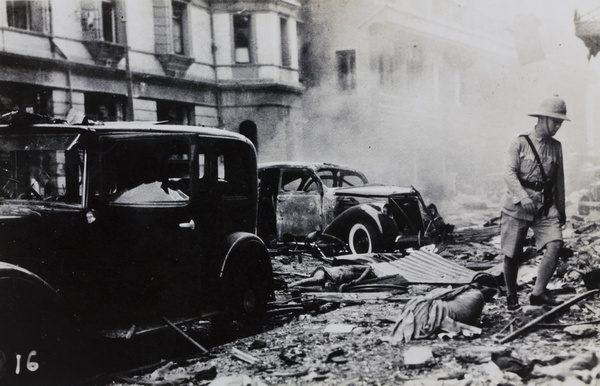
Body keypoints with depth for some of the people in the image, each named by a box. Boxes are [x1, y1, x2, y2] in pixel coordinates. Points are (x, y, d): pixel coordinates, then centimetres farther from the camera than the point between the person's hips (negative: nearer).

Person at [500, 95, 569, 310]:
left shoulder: (556, 147, 11)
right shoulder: (519, 144, -4)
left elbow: (559, 180, 18)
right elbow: (509, 173, -15)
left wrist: (561, 209, 19)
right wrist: (523, 197, -29)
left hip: (546, 206, 4)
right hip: (517, 206, -4)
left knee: (555, 244, -16)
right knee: (512, 254, 2)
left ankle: (538, 293, -7)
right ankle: (511, 296, 22)